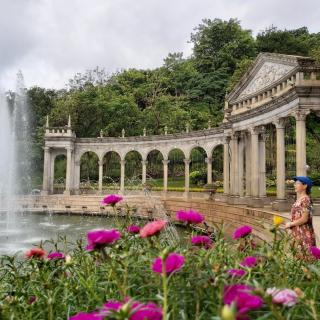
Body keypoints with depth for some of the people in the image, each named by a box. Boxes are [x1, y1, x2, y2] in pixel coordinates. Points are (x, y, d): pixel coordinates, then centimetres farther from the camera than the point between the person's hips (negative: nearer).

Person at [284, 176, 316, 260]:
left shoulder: (305, 200, -17)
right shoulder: (299, 199, 10)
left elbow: (304, 219, -21)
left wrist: (290, 224, -12)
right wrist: (291, 224, 4)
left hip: (304, 234, -9)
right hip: (298, 233, 9)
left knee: (305, 257, 0)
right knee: (299, 256, 16)